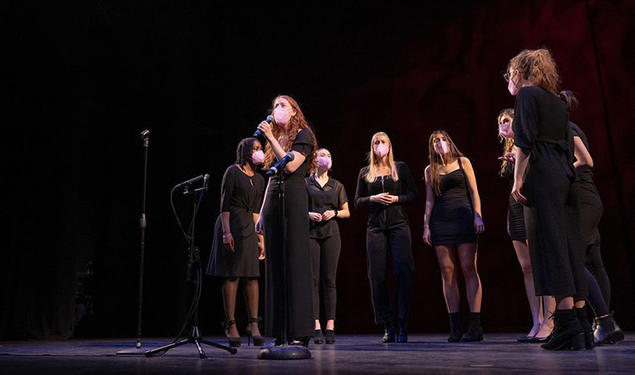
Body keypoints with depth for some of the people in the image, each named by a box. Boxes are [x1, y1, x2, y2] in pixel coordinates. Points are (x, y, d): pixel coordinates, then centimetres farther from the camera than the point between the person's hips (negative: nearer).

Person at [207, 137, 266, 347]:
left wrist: (261, 238, 14)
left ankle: (253, 324, 3)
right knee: (231, 275, -4)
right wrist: (226, 231, -17)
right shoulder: (233, 172, -1)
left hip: (249, 227, 6)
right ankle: (230, 325, 2)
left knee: (252, 275, 0)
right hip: (231, 224, -6)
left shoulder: (259, 179, 18)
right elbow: (225, 204, -8)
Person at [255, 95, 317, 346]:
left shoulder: (303, 135, 2)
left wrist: (270, 138, -10)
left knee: (295, 262, -8)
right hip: (273, 200, 7)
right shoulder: (275, 138, 20)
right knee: (275, 264, 4)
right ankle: (278, 332, 10)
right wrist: (262, 212, 15)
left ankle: (299, 332, -4)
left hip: (293, 198, -6)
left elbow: (291, 165, -13)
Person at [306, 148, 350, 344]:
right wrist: (309, 214, -9)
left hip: (331, 233, 1)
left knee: (329, 280, -1)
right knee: (313, 279, -4)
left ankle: (330, 326, 1)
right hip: (310, 233, -1)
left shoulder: (337, 186, 15)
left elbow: (346, 212, 15)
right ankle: (316, 327, -2)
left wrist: (335, 213, -4)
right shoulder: (305, 183, 9)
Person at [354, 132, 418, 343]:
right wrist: (373, 198, -6)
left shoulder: (400, 168, 10)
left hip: (399, 225, -2)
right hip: (375, 227, 2)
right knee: (377, 276, -2)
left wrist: (397, 198, -9)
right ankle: (387, 327, 8)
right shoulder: (365, 172, 14)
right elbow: (357, 201, 12)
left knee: (403, 271, -11)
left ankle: (403, 326, -2)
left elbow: (414, 193, 8)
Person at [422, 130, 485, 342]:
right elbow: (429, 200, 13)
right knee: (447, 273, 0)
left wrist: (478, 216, -7)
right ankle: (455, 327, 4)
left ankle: (475, 326, -7)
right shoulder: (430, 170, 16)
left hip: (463, 218, -2)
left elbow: (473, 191, 5)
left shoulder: (463, 162, 11)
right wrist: (426, 225, 4)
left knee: (469, 269, -9)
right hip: (440, 222, 2)